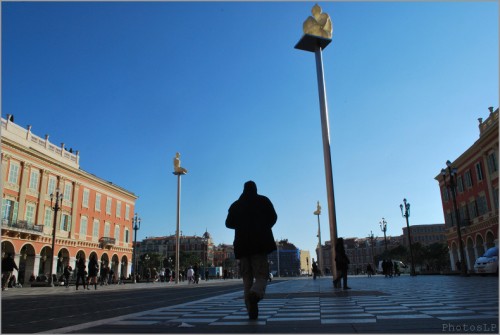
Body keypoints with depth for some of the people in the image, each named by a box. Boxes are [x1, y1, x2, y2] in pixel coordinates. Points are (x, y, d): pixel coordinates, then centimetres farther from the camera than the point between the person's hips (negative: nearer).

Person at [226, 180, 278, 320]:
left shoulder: (235, 205, 12)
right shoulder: (263, 200, 7)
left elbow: (229, 223, 7)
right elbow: (273, 217, 1)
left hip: (242, 244, 2)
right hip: (260, 243, -2)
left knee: (247, 277, 8)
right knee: (261, 275, -1)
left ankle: (251, 311, 0)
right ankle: (255, 293, -34)